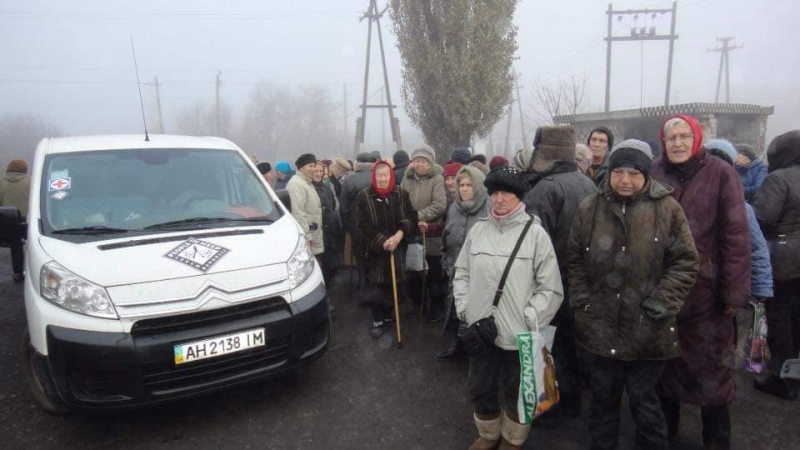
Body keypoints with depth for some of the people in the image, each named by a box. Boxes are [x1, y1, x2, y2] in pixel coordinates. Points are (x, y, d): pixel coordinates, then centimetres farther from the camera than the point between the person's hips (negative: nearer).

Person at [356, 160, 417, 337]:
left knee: (394, 284, 9)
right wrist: (383, 242, -18)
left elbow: (411, 217, -1)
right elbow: (364, 225, -10)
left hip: (398, 249, 2)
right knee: (376, 287, 1)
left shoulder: (401, 194, 0)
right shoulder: (364, 196, -8)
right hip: (374, 250, -2)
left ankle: (388, 314, 31)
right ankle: (378, 320, 18)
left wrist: (399, 234, -17)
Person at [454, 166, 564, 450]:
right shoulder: (477, 229, 0)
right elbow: (462, 273, 10)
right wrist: (464, 309, 3)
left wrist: (529, 320, -13)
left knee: (517, 391, 18)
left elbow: (551, 288, -10)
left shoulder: (535, 233, -11)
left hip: (518, 333, -3)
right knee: (479, 387, 20)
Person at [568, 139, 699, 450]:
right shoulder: (590, 208, 0)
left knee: (644, 399, 14)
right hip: (599, 324, 2)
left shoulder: (667, 208, -5)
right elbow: (575, 259, 6)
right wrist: (582, 301, 0)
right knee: (603, 398, 18)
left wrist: (662, 302, -9)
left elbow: (685, 261, -2)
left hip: (647, 327, -2)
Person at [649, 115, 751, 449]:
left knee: (711, 368, 11)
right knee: (665, 361, 16)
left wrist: (734, 291, -9)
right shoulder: (653, 174, -2)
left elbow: (736, 234, -8)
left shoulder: (720, 174, -6)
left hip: (706, 290, -2)